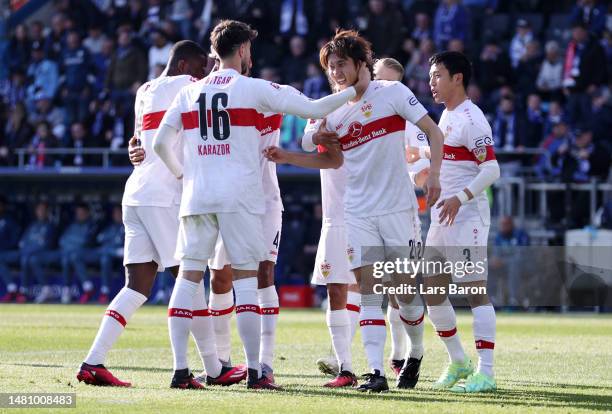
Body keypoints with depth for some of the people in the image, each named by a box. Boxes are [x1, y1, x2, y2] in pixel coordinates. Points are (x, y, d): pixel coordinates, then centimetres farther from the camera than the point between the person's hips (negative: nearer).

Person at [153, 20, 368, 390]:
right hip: (239, 195, -3)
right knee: (246, 279, 0)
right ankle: (254, 371, -3)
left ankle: (180, 370, 0)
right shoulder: (255, 89, 0)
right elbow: (313, 109, -1)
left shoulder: (189, 93, 11)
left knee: (189, 276, 5)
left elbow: (160, 143, 9)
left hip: (197, 194, 3)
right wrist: (355, 91, 14)